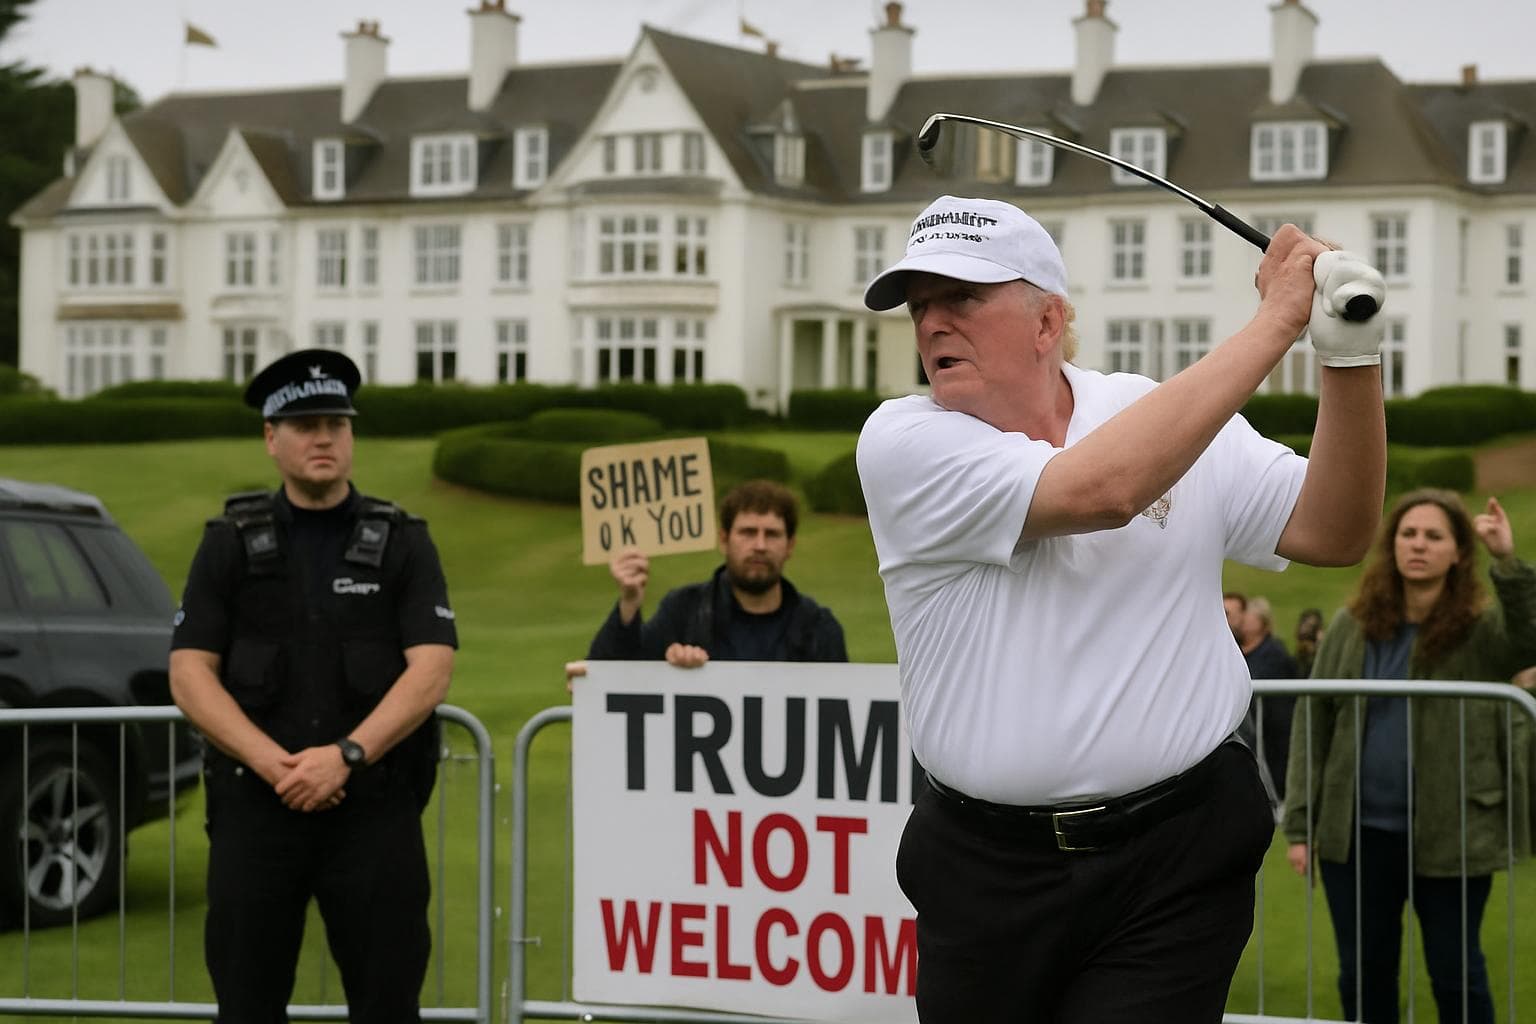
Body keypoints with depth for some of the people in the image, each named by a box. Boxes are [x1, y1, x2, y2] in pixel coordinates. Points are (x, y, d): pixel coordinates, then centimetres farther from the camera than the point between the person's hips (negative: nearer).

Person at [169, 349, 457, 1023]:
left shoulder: (402, 544, 5)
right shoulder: (231, 545, 7)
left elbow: (430, 670, -5)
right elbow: (189, 675, -1)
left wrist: (345, 755, -18)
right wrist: (276, 765, -14)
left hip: (376, 806, -1)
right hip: (254, 805, 1)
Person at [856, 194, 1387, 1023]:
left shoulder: (1180, 417, 4)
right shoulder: (900, 443, -7)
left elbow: (1331, 534, -1)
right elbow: (1101, 488, -21)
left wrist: (1351, 358, -17)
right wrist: (1275, 320, -17)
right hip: (985, 875, 0)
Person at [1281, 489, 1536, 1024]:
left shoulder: (1480, 629, -2)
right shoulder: (1352, 626, 5)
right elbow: (1312, 722, 7)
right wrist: (1300, 824, 2)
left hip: (1450, 835, -3)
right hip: (1358, 831, 3)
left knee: (1456, 973, 3)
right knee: (1363, 973, 10)